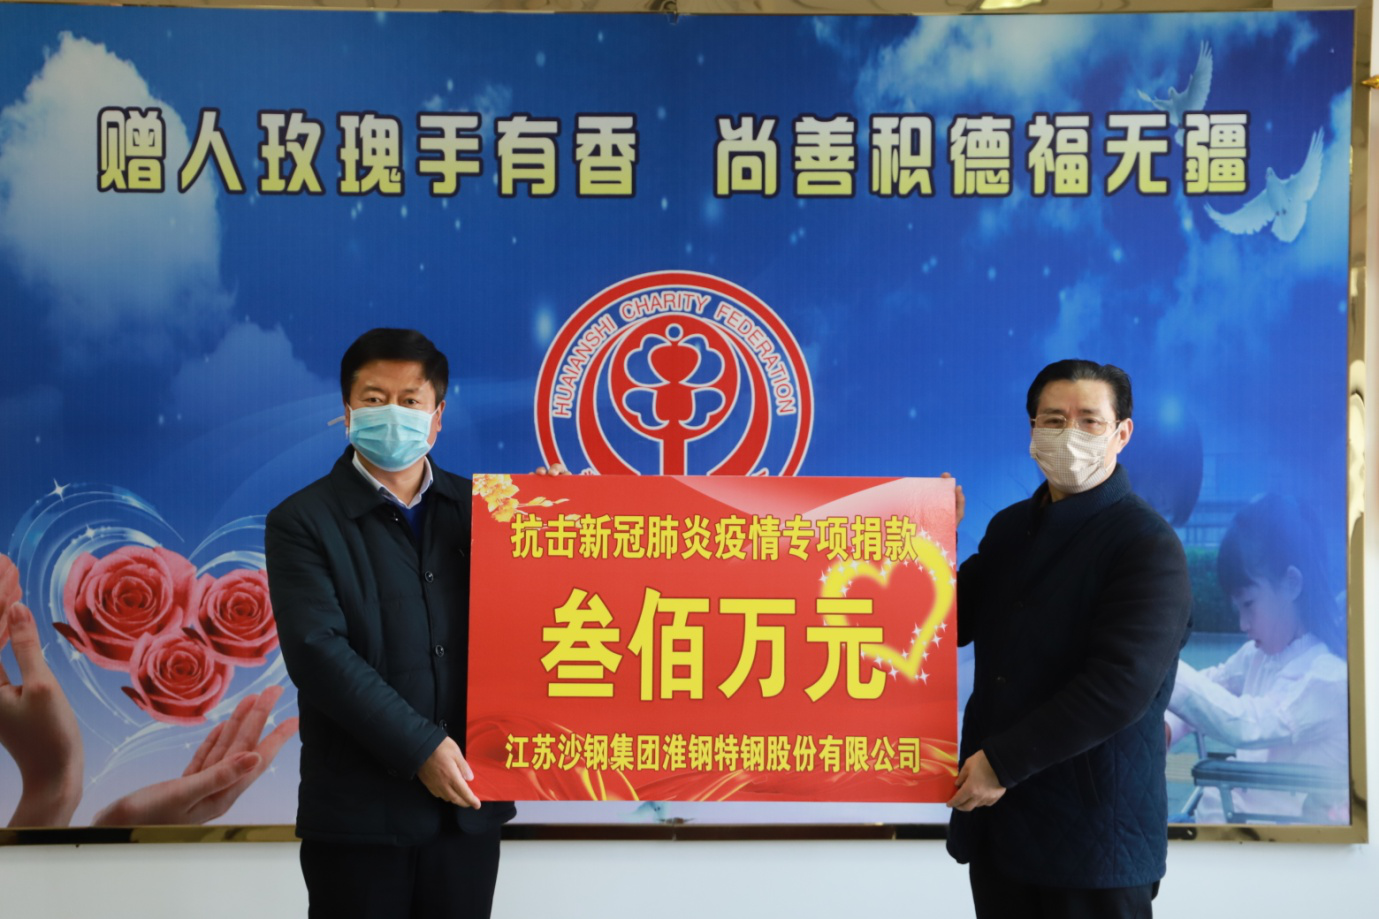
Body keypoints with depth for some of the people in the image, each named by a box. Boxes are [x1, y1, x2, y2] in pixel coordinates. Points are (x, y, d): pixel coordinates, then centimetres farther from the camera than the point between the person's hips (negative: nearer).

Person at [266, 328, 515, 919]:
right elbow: (318, 651, -14)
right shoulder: (302, 522, -3)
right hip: (360, 814, -3)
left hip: (468, 805, 3)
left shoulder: (479, 508, 8)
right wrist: (420, 748, -17)